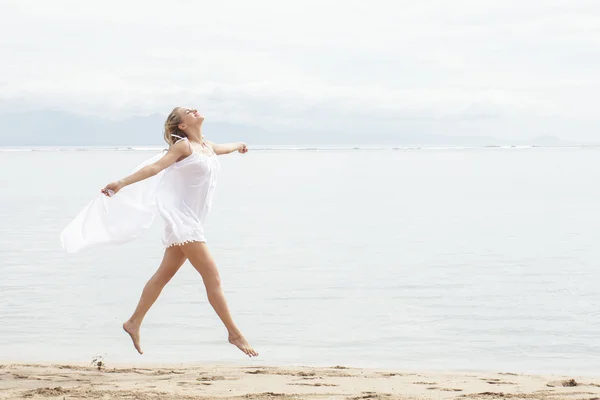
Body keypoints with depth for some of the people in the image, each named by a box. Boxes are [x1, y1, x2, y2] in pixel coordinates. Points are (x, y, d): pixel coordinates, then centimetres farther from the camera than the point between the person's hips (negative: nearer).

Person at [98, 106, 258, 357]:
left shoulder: (208, 147, 17)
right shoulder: (183, 146, -7)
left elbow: (224, 148, 41)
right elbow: (155, 167, -16)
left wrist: (238, 145, 63)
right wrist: (121, 183, -27)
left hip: (192, 220, 9)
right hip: (181, 217, -9)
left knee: (164, 275, 12)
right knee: (212, 276, -9)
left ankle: (134, 323, 20)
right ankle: (234, 333, -7)